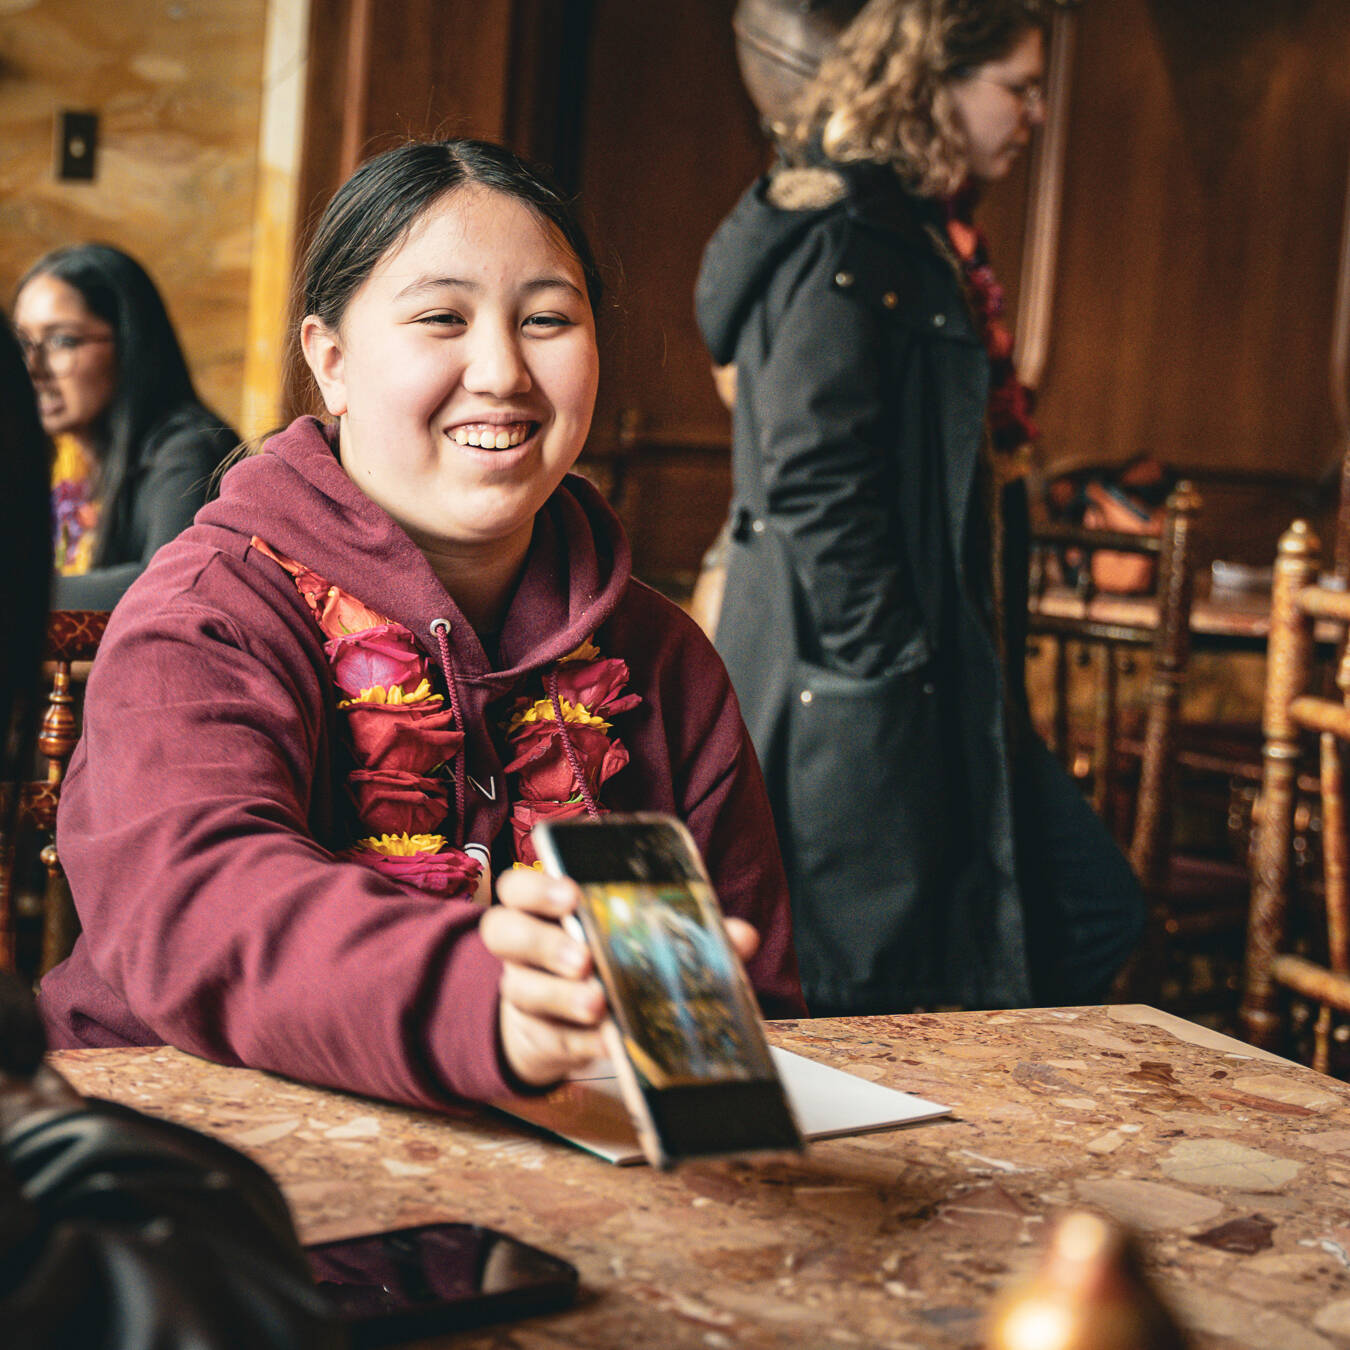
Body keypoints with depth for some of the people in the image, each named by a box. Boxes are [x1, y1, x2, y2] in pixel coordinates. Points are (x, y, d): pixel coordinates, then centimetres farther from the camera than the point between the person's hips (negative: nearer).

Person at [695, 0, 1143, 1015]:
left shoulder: (926, 242, 17)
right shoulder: (842, 249, -14)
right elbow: (813, 488, -21)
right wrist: (893, 672, -19)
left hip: (947, 692, 10)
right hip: (857, 701, -10)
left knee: (1095, 912, 11)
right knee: (874, 997, 0)